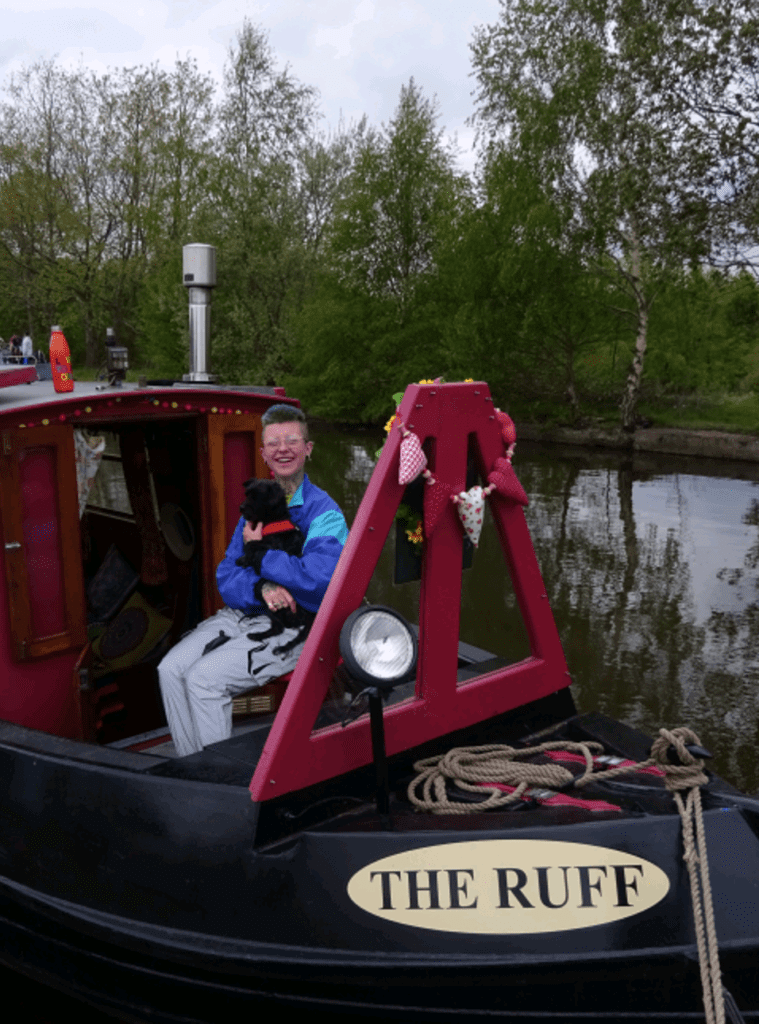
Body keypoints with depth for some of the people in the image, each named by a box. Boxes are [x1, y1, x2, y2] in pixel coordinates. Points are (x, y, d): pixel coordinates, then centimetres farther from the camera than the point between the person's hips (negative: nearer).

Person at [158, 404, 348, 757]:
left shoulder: (324, 512, -8)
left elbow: (318, 578, -24)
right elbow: (226, 578, 6)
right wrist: (262, 588, -18)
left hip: (291, 627, -6)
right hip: (241, 614, 7)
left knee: (204, 678, -22)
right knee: (170, 669, -11)